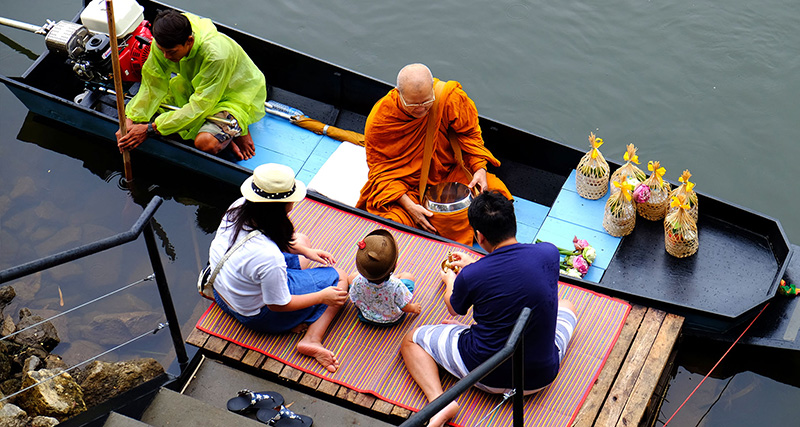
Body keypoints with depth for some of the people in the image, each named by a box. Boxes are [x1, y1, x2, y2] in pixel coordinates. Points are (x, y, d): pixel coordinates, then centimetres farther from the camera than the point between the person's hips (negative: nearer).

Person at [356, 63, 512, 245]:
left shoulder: (450, 97, -20)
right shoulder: (379, 119, -19)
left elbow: (469, 133, -2)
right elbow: (380, 169, -11)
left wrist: (480, 168, -18)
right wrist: (408, 205, -23)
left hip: (448, 172, 2)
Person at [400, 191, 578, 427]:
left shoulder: (470, 276, -19)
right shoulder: (549, 253, -10)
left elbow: (454, 308, 6)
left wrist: (450, 280, 29)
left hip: (488, 378, -3)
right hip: (541, 376, 3)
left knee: (411, 341, 18)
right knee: (566, 306, 33)